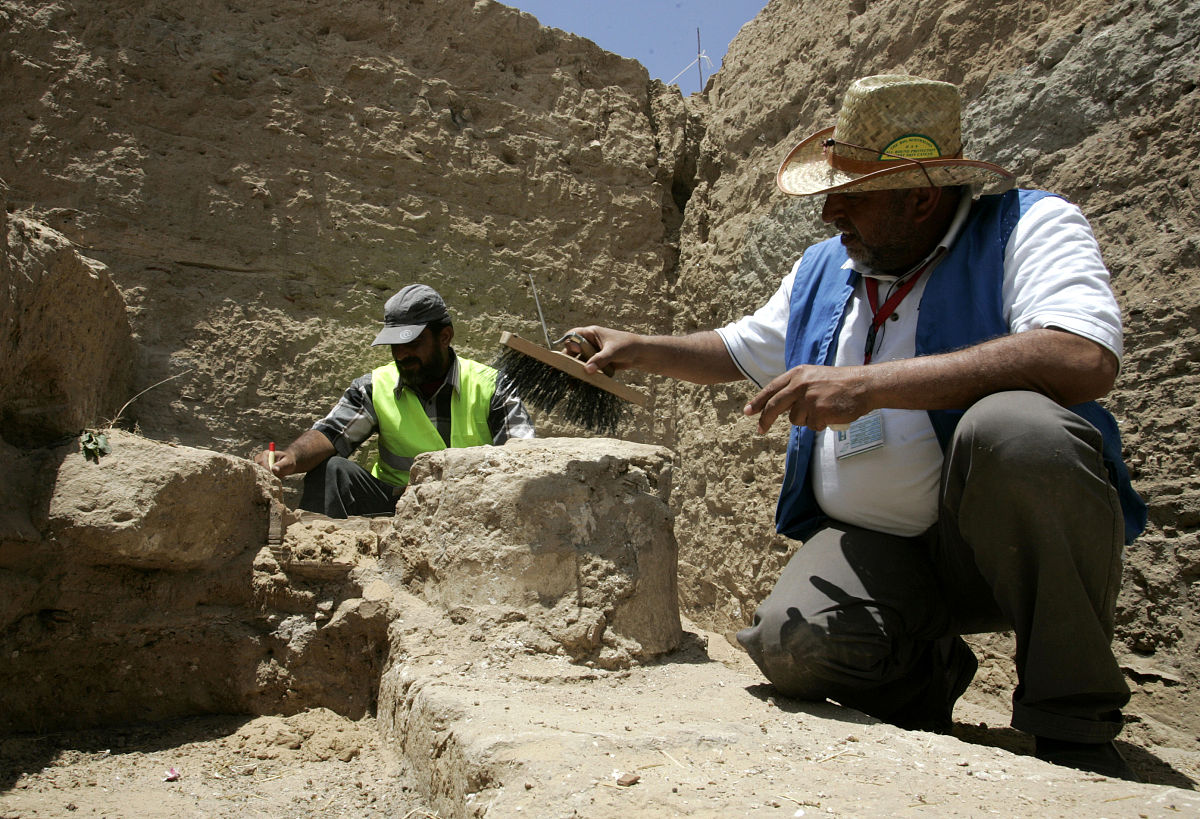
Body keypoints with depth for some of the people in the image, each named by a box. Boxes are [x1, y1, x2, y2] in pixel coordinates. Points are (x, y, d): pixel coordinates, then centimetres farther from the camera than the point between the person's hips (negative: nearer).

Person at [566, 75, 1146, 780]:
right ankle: (927, 671, 10)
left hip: (1012, 537, -3)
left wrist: (870, 385, -31)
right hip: (872, 544, 4)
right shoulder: (821, 270, 13)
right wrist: (637, 348, 20)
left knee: (1011, 429, -36)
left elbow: (1085, 359, -28)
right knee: (792, 647, -27)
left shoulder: (1029, 226, -7)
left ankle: (1074, 725, -15)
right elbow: (735, 352, 30)